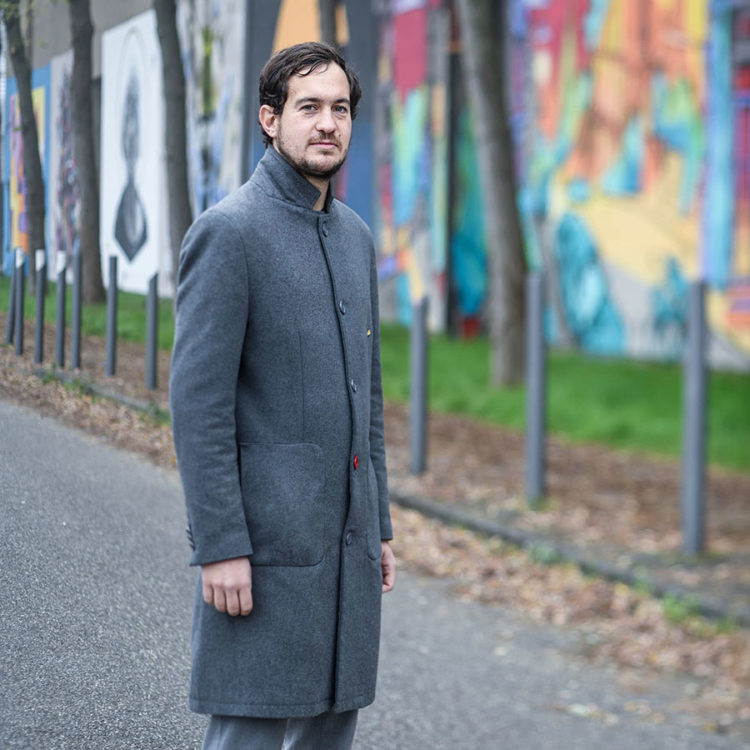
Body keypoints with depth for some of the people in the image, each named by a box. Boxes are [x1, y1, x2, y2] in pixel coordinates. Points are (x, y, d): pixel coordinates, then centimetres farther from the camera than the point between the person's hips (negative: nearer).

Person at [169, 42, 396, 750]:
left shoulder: (353, 235, 14)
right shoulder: (227, 231, -11)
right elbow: (197, 399, -16)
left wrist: (379, 526, 17)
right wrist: (218, 547, -19)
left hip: (345, 534, 8)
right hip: (265, 535, -8)